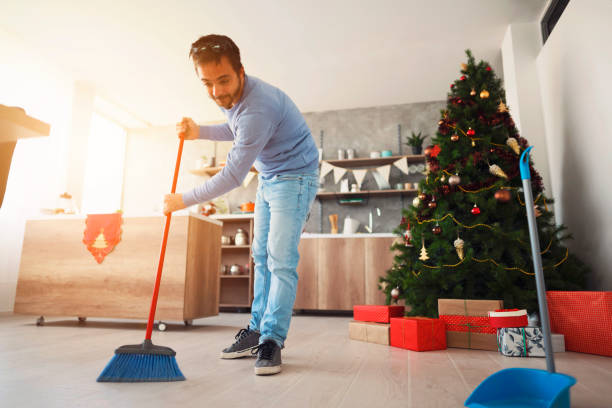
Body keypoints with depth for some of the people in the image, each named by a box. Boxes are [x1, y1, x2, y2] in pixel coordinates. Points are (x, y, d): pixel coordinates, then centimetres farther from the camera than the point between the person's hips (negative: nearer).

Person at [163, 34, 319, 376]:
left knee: (281, 260, -12)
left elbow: (232, 177, -27)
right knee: (262, 257, 9)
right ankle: (258, 329, 18)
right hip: (268, 178, 9)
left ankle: (272, 339, -3)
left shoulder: (258, 107, -31)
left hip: (294, 177, -9)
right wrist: (200, 132, 4)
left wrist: (184, 200, -15)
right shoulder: (233, 95, -2)